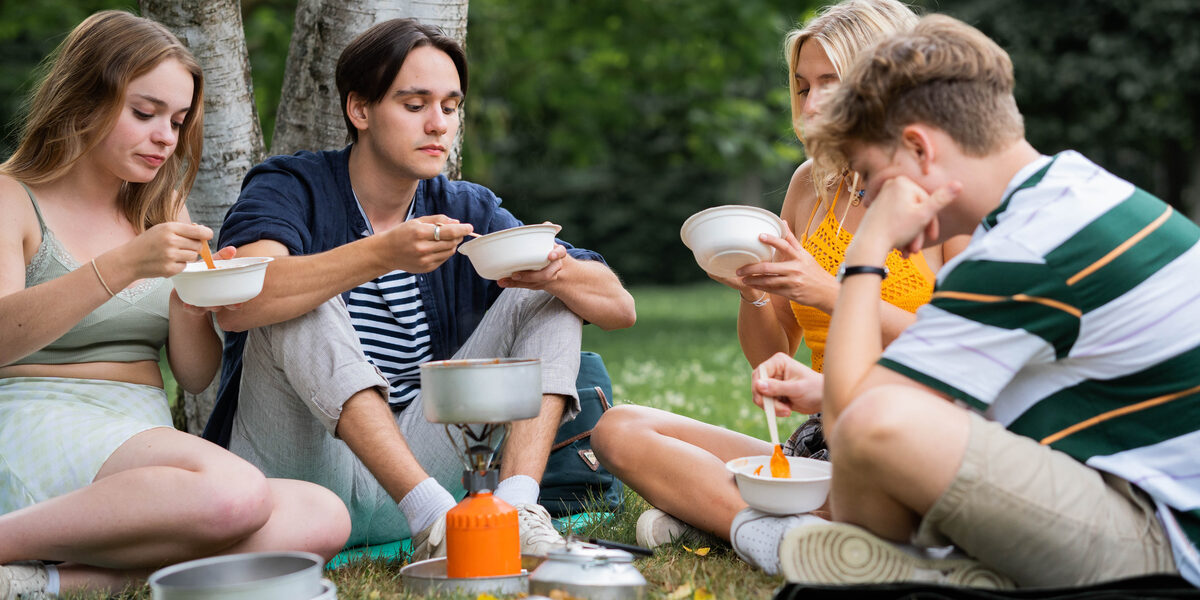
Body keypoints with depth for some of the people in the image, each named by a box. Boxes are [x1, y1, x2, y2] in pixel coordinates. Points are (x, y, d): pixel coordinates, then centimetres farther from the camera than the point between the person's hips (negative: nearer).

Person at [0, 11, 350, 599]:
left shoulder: (161, 208, 20)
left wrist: (189, 310, -6)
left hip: (143, 439, 7)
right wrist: (122, 267, -26)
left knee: (322, 518, -22)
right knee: (234, 492, -34)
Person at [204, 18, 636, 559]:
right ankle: (432, 515, -35)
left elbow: (619, 307, 1)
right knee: (300, 301, -26)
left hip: (420, 459, 4)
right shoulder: (292, 188, -4)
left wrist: (558, 272, -22)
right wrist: (382, 255, -39)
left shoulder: (467, 211, 7)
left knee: (550, 298, -3)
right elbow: (234, 305, -28)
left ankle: (515, 507, -24)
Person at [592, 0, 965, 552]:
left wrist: (833, 293, -19)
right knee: (618, 429, -11)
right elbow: (768, 359, 15)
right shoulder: (812, 185, 13)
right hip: (817, 451, 6)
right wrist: (755, 294, -7)